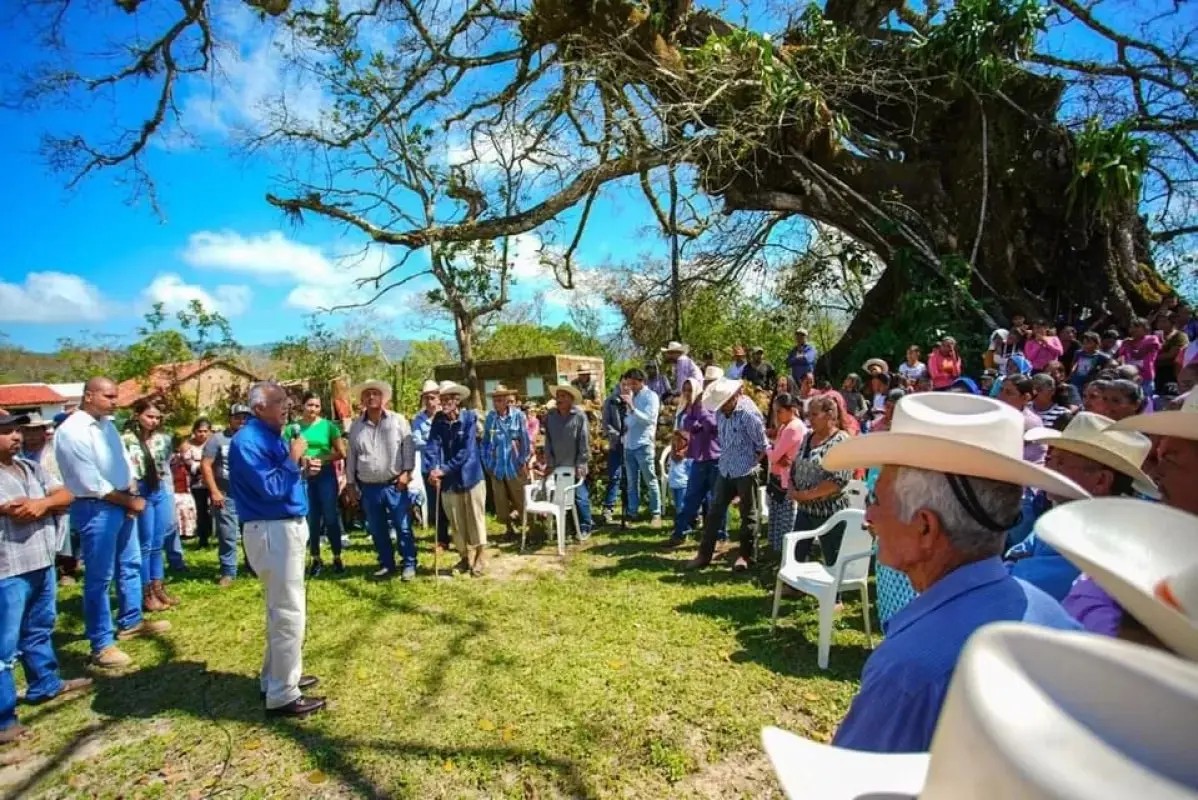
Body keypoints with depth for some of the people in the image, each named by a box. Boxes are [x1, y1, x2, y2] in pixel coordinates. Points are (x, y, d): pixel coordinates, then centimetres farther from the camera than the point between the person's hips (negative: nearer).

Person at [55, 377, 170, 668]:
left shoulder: (107, 424, 7)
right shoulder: (71, 431, -17)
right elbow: (91, 483, -19)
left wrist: (132, 497, -4)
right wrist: (130, 501, -9)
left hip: (121, 504, 8)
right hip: (95, 509, -8)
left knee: (130, 566, 18)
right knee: (99, 577, 0)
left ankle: (130, 622, 35)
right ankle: (101, 644, 12)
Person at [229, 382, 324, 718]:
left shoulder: (272, 436, 12)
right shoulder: (248, 441, -18)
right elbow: (270, 488, -25)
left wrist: (299, 466, 0)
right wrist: (293, 460, -14)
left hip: (289, 526, 11)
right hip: (272, 532, -11)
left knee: (282, 609, 20)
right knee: (289, 612, -5)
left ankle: (279, 677, 35)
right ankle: (282, 696, 7)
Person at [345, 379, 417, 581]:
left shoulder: (398, 420, -2)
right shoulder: (356, 426, 7)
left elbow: (408, 448, -3)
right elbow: (350, 456, 10)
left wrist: (406, 472, -11)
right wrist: (350, 483, 9)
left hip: (395, 485, -3)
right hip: (369, 488, 3)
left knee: (403, 527, 2)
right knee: (377, 530, 12)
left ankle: (409, 564, 14)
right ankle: (386, 564, 26)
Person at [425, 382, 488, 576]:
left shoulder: (469, 417, -11)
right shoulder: (438, 420, 0)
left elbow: (466, 450, -17)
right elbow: (432, 445, -10)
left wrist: (445, 469, -23)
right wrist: (433, 469, -27)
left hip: (470, 476, -4)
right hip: (449, 480, 4)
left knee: (475, 520, 6)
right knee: (456, 523, 13)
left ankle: (480, 560, 19)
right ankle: (465, 558, 29)